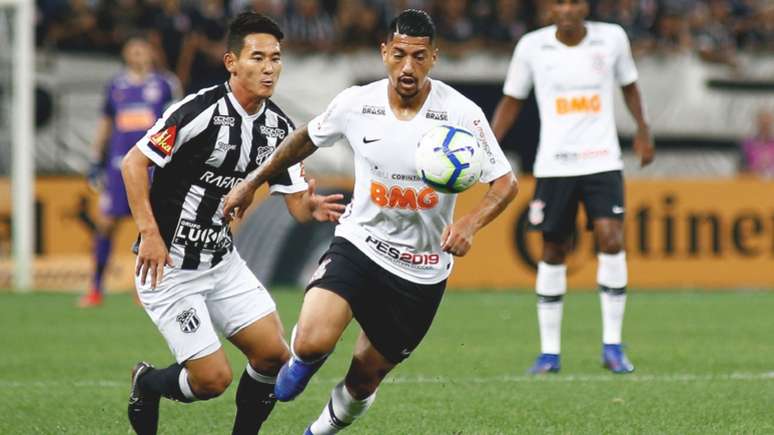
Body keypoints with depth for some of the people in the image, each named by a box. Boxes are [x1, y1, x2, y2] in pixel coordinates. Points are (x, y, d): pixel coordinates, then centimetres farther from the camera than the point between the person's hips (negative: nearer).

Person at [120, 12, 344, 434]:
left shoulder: (279, 127, 2)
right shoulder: (200, 110, -21)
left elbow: (295, 201, 4)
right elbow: (133, 163, -18)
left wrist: (312, 207, -20)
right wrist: (149, 233, -25)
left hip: (222, 261, 7)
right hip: (168, 266, -7)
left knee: (273, 354, -3)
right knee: (213, 378, -9)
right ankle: (146, 384, 23)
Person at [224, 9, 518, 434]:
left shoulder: (461, 113, -15)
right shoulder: (356, 104, -9)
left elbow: (505, 183, -11)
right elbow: (306, 139, 12)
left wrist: (469, 224, -30)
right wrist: (252, 183, 16)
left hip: (422, 269, 0)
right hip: (359, 244, 0)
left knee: (364, 379, 10)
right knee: (313, 342, -25)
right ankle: (301, 360, 14)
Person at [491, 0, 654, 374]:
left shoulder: (612, 38, 1)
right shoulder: (531, 46, -1)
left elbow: (628, 85, 17)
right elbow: (511, 101, 9)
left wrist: (642, 131, 9)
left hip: (602, 161, 0)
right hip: (553, 164, 0)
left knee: (610, 240, -16)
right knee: (553, 252, 3)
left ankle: (612, 346, -7)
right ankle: (549, 352, 13)